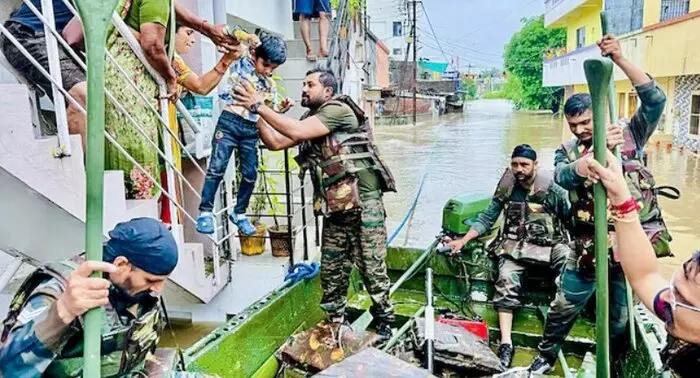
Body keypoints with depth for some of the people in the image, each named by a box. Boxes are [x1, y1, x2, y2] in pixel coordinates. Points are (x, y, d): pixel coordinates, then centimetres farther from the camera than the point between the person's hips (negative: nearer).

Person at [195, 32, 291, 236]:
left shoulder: (270, 84, 16)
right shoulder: (240, 64, 5)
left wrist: (282, 108, 0)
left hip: (252, 130, 5)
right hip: (230, 122, -4)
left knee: (250, 174, 4)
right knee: (217, 167, -8)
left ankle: (239, 213, 20)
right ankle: (205, 211, 2)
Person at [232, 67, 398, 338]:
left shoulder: (339, 110, -10)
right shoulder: (310, 120, 16)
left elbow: (297, 132, -21)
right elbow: (275, 142, 11)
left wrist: (260, 106, -15)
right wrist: (255, 112, 1)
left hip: (364, 204, -8)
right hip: (334, 208, 8)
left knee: (372, 270, 3)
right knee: (331, 272, 12)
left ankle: (384, 323, 21)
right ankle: (335, 324, 28)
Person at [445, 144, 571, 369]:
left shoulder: (553, 189, -5)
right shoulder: (506, 188, 3)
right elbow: (487, 219, 8)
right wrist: (463, 240, 1)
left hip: (551, 244, -1)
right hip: (516, 245, 1)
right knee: (506, 281, -24)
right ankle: (505, 344, -24)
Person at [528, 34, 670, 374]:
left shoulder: (630, 136, 0)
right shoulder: (567, 151, 0)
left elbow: (655, 99, -13)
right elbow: (564, 176, -22)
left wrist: (619, 59, -21)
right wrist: (600, 148, -40)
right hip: (589, 246, 1)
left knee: (620, 319, 14)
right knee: (563, 308, 10)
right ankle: (545, 358, 33)